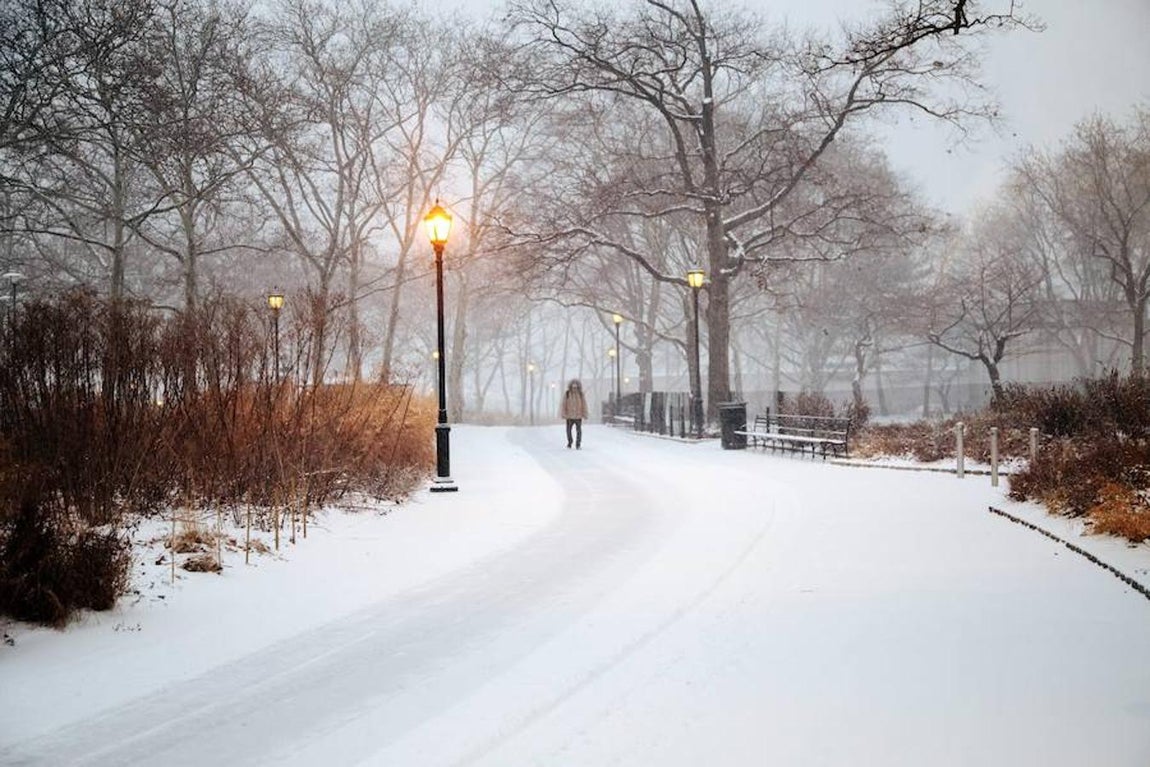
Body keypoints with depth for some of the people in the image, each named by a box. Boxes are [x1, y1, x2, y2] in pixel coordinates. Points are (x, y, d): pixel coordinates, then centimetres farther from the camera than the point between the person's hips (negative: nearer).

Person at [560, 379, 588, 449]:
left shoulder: (580, 394, -1)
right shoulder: (567, 394, -3)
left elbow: (584, 404, 2)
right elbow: (564, 404, -3)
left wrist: (584, 414, 1)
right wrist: (563, 414, -6)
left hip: (578, 416, -1)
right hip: (569, 416, 1)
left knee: (579, 430, -8)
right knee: (568, 430, 12)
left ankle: (578, 445, -2)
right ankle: (569, 442, 33)